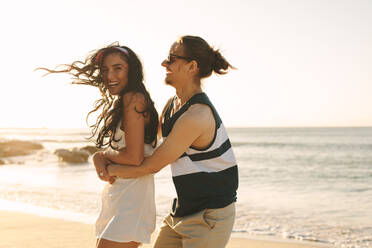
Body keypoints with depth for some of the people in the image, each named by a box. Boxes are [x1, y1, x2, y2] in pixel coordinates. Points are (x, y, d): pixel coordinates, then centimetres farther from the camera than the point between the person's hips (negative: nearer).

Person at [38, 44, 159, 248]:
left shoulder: (133, 99, -13)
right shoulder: (120, 103, 16)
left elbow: (134, 157, -20)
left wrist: (104, 155, -3)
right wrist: (99, 158, -5)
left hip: (130, 201, -10)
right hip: (117, 202, 10)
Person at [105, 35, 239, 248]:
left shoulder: (196, 116, -24)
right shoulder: (172, 105, 5)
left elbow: (151, 166, -17)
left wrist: (110, 170, -3)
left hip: (210, 217, -9)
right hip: (183, 211, 9)